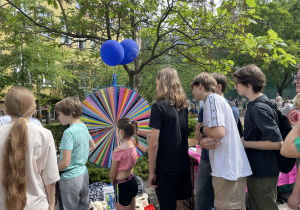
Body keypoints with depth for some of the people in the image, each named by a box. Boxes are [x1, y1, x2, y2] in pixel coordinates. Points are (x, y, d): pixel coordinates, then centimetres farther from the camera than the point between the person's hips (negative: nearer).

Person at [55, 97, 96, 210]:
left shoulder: (69, 132, -22)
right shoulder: (84, 127, 2)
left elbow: (65, 163, -23)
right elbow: (92, 147, 18)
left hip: (70, 179, -8)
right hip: (84, 175, 8)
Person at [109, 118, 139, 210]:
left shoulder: (118, 150, -23)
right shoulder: (133, 146, -2)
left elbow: (112, 174, -14)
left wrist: (113, 183, 7)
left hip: (123, 186, -8)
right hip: (132, 181, 8)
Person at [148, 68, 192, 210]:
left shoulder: (159, 106, -15)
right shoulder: (183, 106, 5)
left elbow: (153, 142, -17)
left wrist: (151, 171, -11)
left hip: (166, 168, -6)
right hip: (183, 165, 7)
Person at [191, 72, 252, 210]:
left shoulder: (212, 99, -11)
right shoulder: (217, 99, 19)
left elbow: (219, 132, -22)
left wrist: (203, 129, -5)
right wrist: (205, 140, 4)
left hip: (227, 170, -9)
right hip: (235, 168, 9)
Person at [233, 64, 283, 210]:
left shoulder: (259, 108, -21)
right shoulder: (253, 105, 8)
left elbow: (277, 143, -25)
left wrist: (245, 143, -19)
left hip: (263, 175, -9)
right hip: (255, 171, 9)